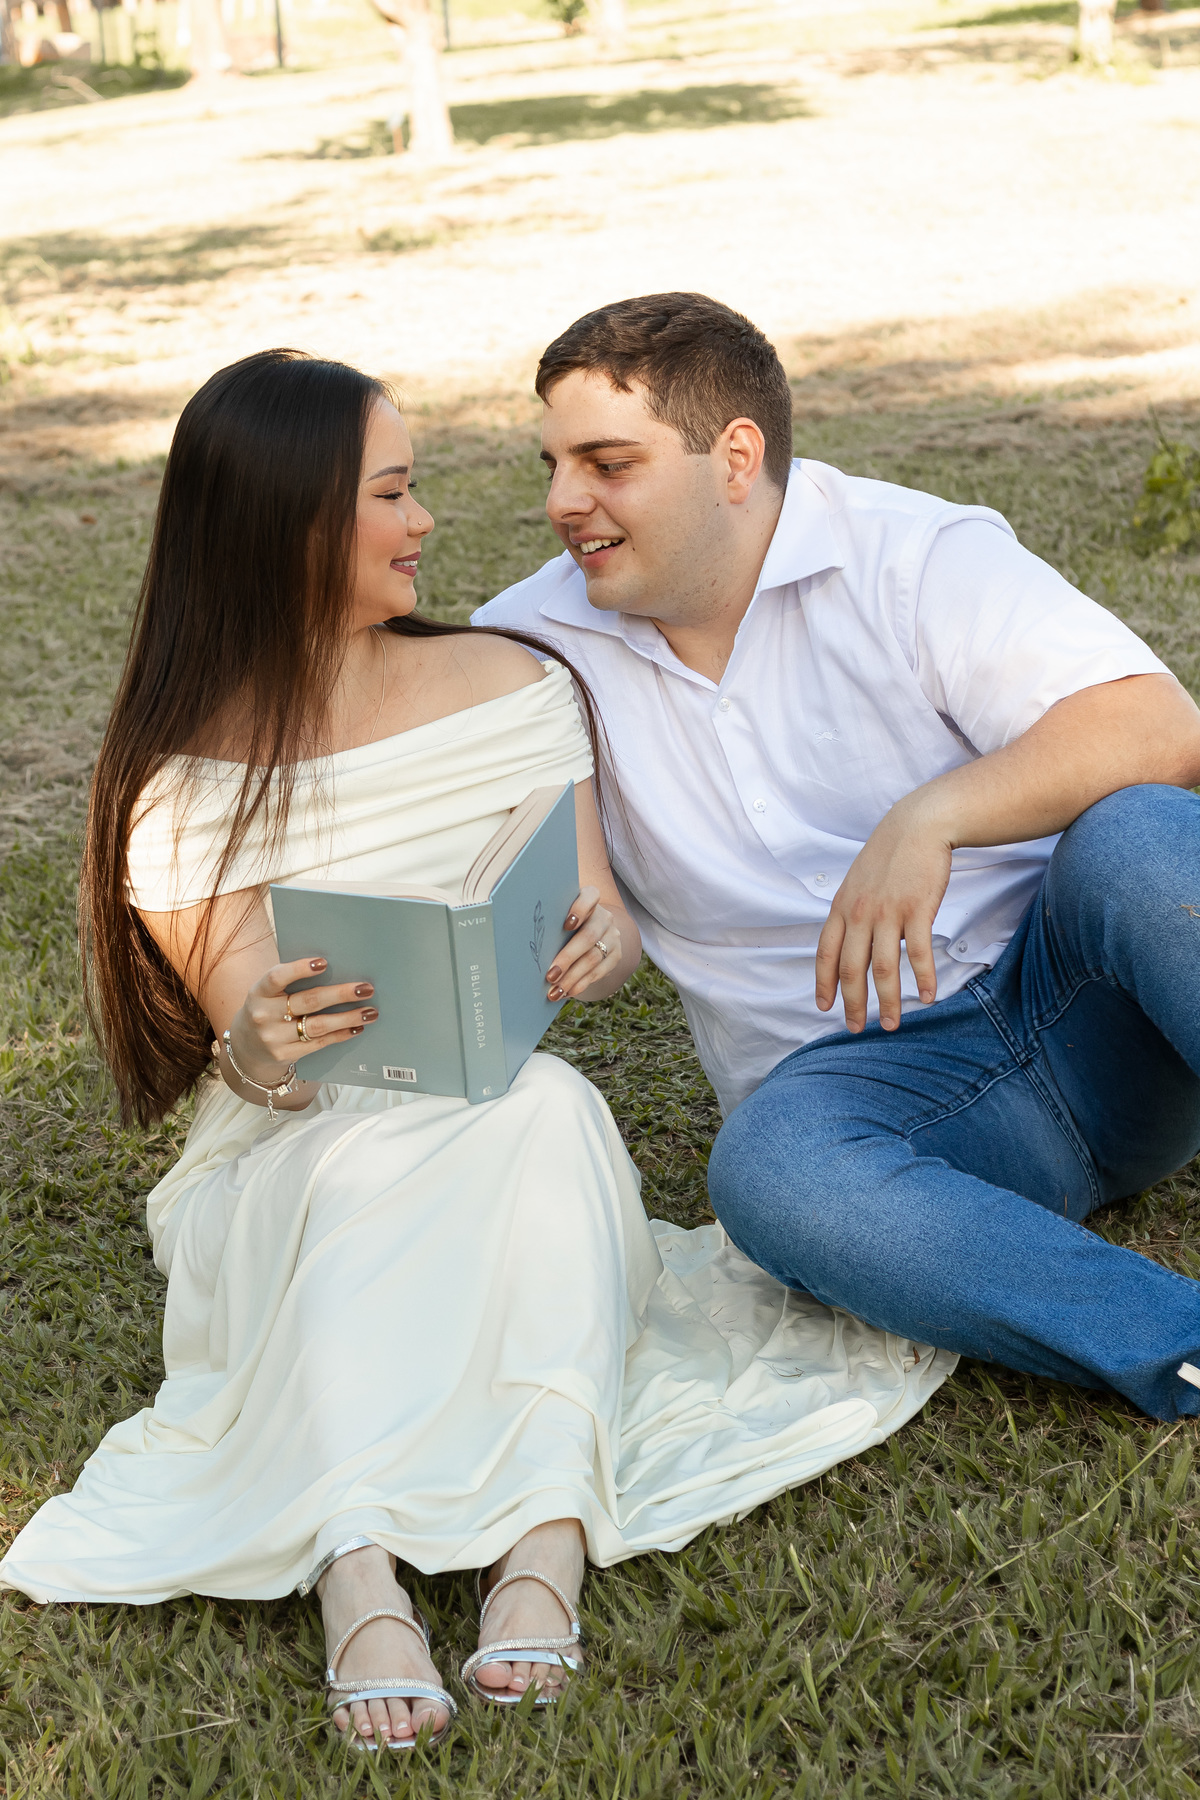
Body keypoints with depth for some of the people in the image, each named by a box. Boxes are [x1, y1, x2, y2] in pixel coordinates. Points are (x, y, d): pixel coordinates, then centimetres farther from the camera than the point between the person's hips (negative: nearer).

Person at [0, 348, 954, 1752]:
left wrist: (600, 943, -22)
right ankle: (358, 1572, -47)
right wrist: (260, 1046, -34)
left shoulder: (511, 687, 4)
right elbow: (242, 1048, -8)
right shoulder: (182, 783, -4)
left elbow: (599, 927, 4)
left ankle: (548, 1541, -44)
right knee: (362, 1163, -36)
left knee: (549, 1106, -33)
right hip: (287, 1165, -2)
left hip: (511, 1134, 2)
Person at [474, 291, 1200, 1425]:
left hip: (1075, 997, -1)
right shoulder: (534, 644, 7)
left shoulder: (916, 557, -4)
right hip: (860, 1073, 2)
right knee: (768, 1167, -33)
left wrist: (929, 817, -32)